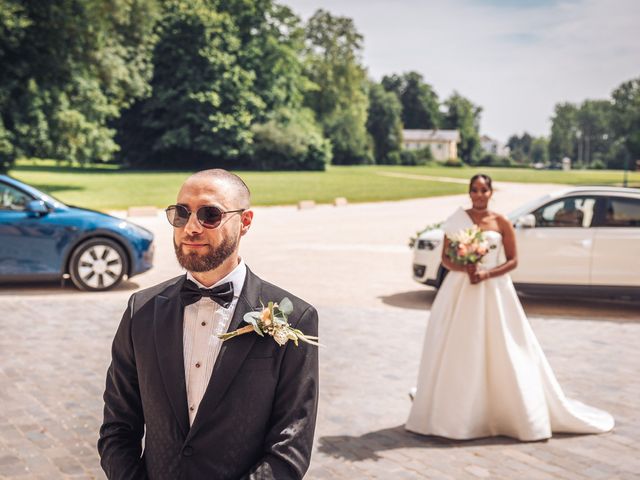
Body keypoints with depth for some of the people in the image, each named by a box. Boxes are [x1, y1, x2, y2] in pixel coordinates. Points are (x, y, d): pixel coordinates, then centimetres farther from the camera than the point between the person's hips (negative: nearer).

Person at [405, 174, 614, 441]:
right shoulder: (457, 220, 3)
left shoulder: (501, 223, 1)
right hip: (460, 293, 1)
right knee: (458, 354, 4)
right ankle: (452, 414, 15)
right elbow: (445, 258, 4)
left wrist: (487, 274, -14)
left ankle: (515, 414, 14)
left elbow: (513, 260, 1)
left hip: (494, 293, -1)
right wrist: (464, 268, -15)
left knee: (502, 354, 1)